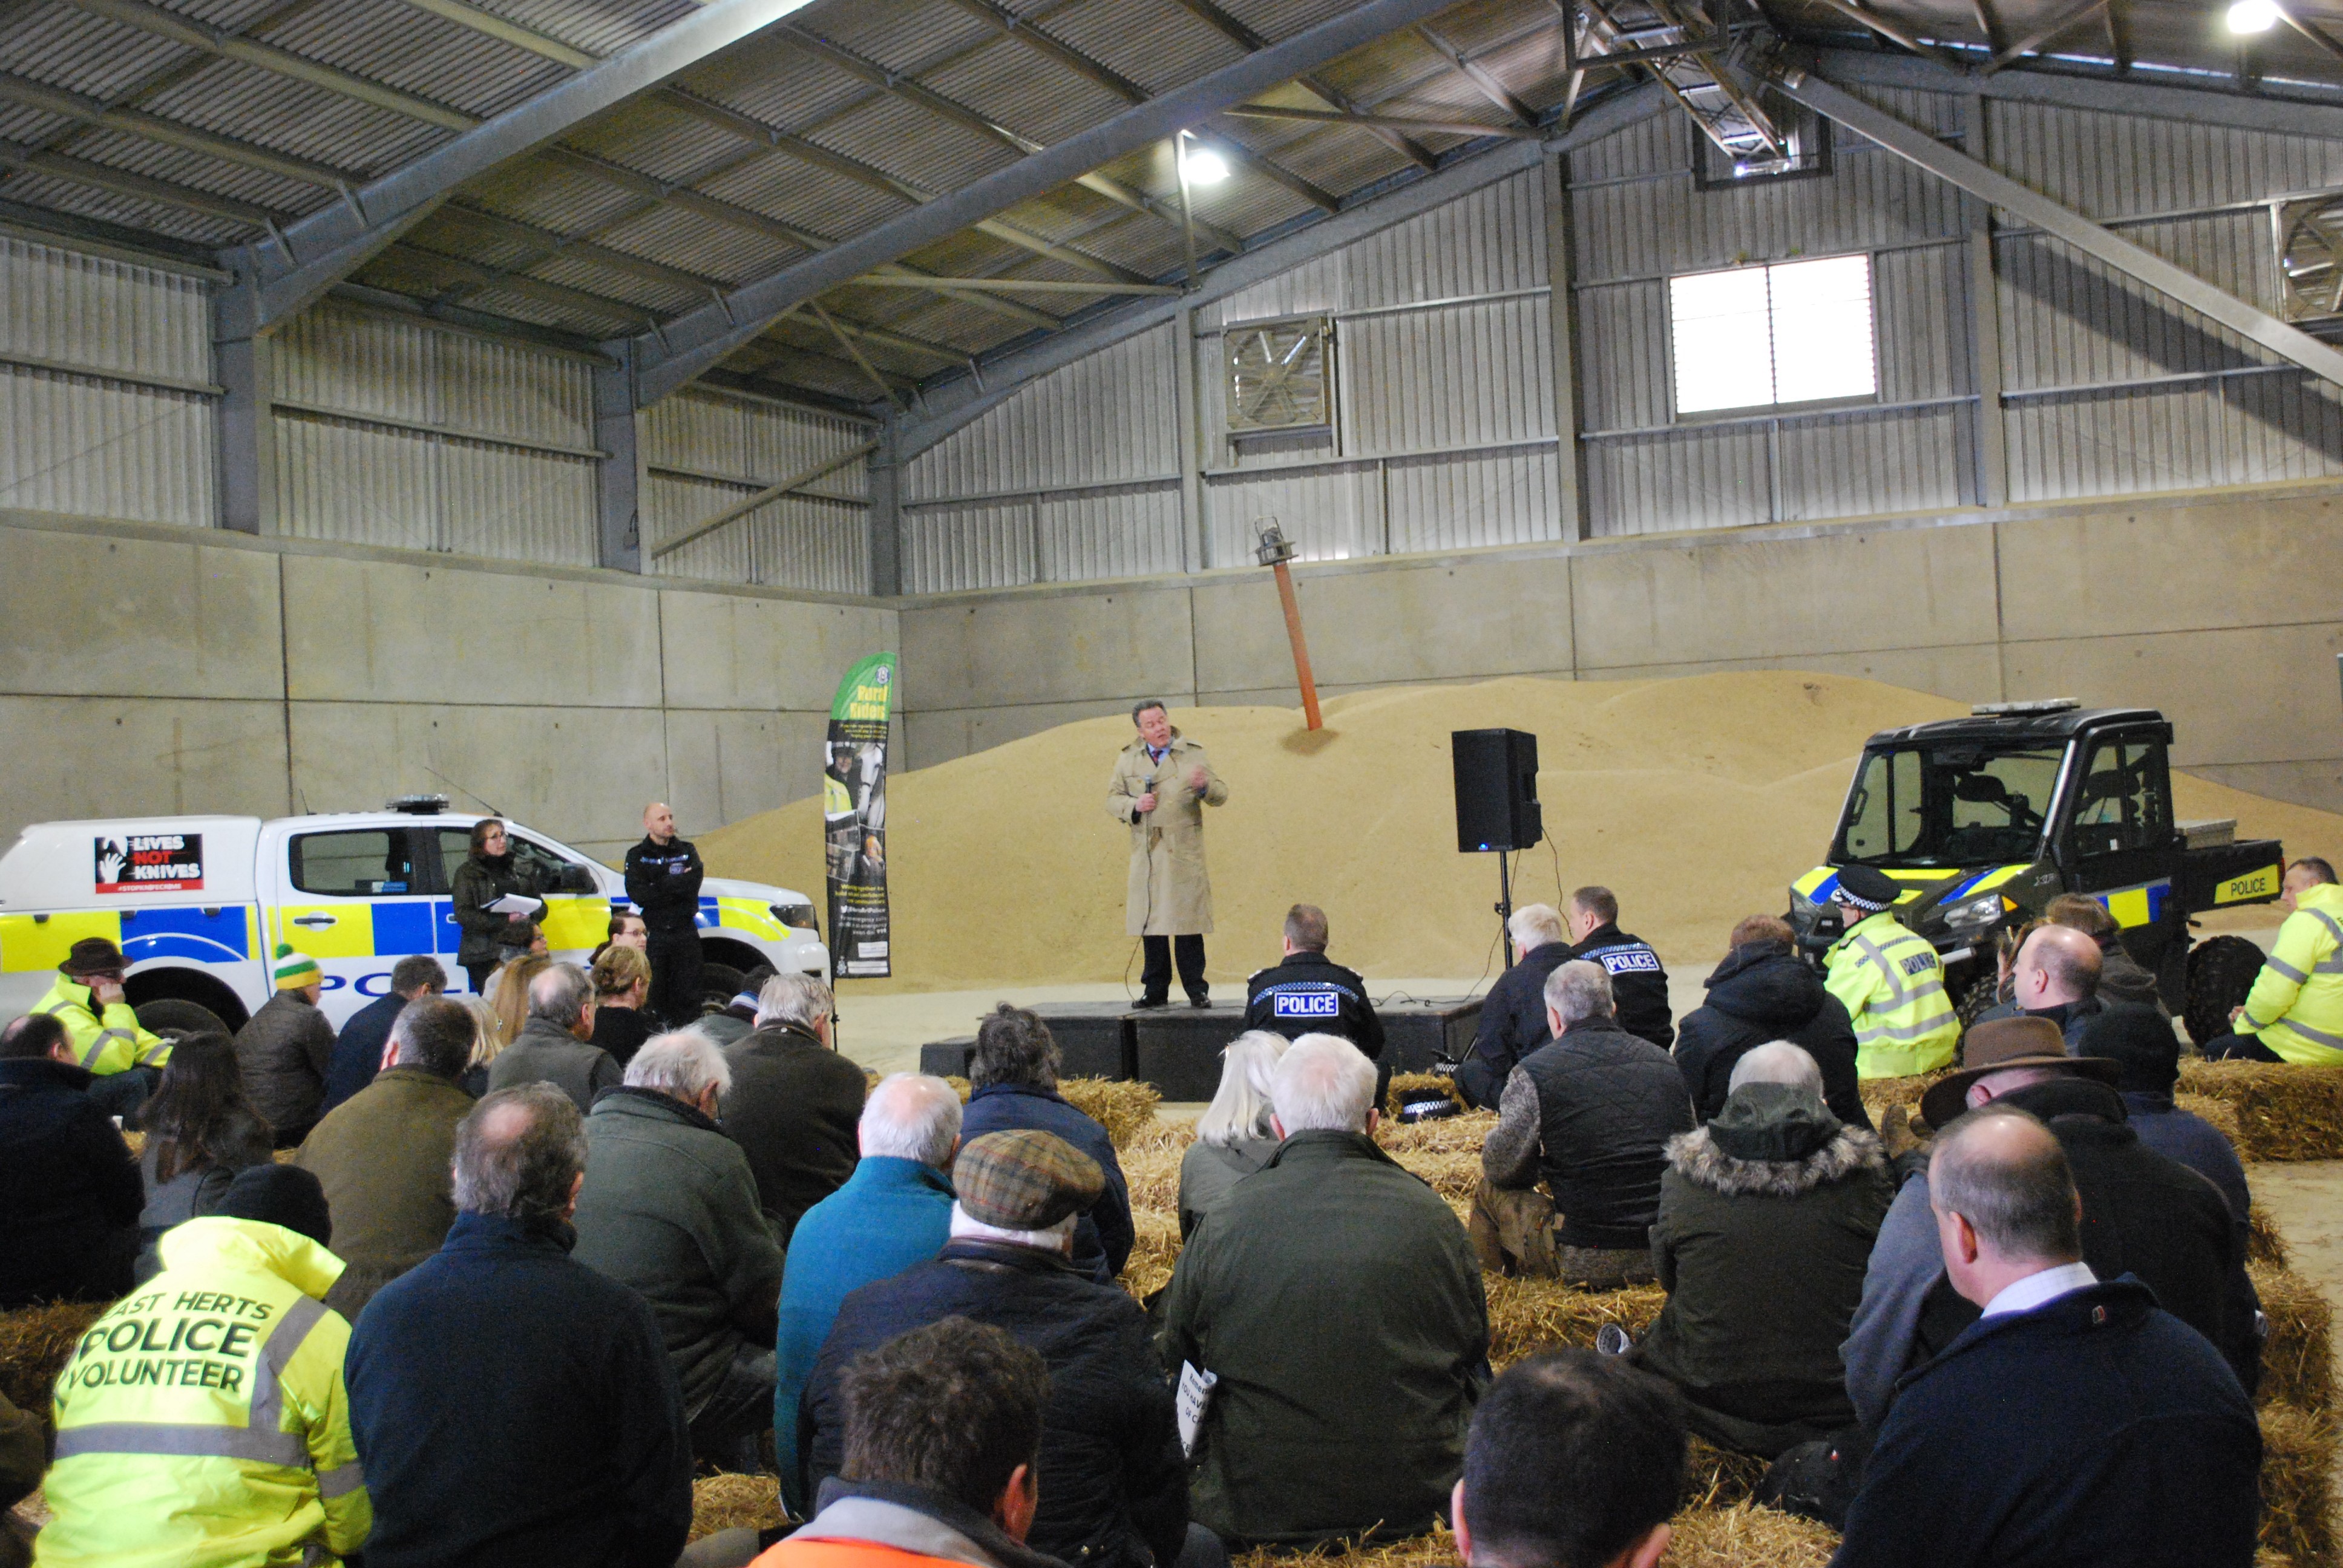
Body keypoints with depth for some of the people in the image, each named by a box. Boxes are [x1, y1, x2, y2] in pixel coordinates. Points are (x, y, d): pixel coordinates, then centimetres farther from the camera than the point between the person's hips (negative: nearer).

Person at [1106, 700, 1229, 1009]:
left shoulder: (1193, 754, 7)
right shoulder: (1128, 760, 12)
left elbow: (1221, 795, 3)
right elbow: (1113, 798, 13)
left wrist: (1205, 786, -19)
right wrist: (1134, 806, -8)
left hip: (1184, 855, -2)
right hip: (1146, 857, 2)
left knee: (1188, 925, -3)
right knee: (1151, 925, 4)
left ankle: (1196, 990, 4)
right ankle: (1155, 990, 12)